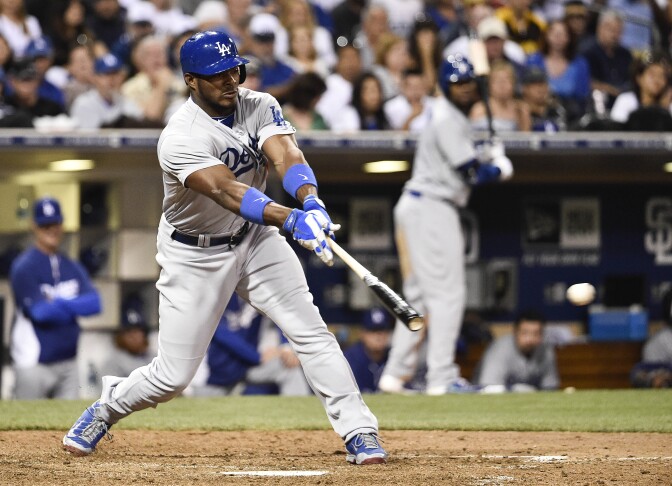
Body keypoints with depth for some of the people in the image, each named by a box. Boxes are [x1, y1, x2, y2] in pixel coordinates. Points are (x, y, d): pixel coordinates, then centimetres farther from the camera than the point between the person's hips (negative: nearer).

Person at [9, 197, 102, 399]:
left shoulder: (72, 268, 11)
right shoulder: (24, 267, -8)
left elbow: (94, 303, -4)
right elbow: (39, 311, -20)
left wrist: (61, 304, -17)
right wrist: (77, 307, -7)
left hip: (68, 363, 6)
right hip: (34, 364, -6)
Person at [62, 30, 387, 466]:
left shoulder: (260, 107, -9)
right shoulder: (181, 139, -27)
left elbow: (287, 157, -27)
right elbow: (225, 190, -41)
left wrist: (312, 202, -49)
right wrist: (291, 219, -56)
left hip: (255, 239, 4)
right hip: (194, 255, -4)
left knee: (311, 332, -10)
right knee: (173, 377, -1)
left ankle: (360, 434, -7)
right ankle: (107, 408, 29)